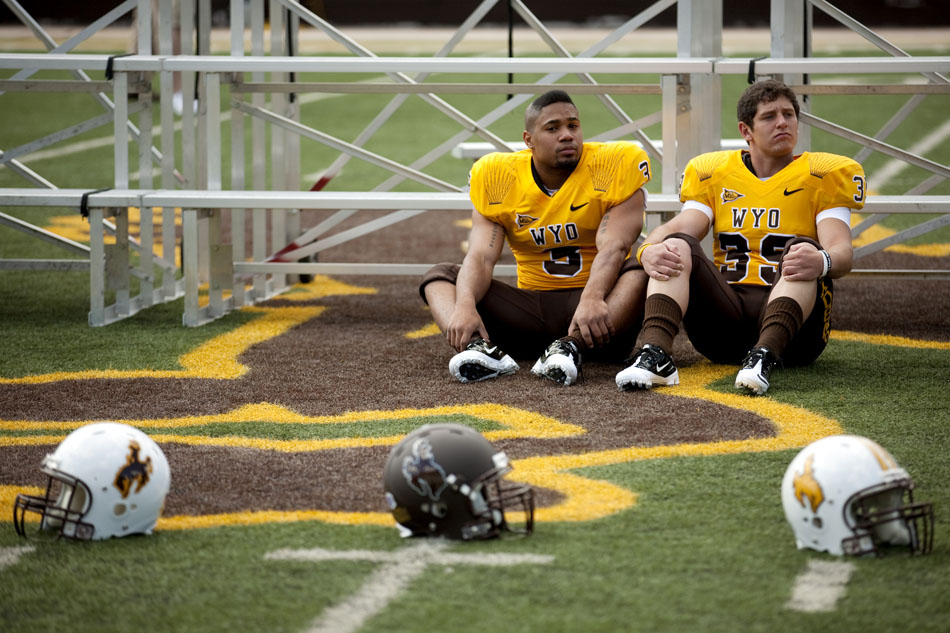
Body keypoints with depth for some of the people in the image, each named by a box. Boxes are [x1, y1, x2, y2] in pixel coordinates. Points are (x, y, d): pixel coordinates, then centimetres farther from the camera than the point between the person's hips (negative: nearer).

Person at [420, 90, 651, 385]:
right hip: (531, 307, 3)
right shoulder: (497, 178, 2)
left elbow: (613, 248, -17)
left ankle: (571, 346, -50)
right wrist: (465, 306, -30)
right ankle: (482, 349, -41)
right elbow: (481, 257, -8)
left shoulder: (614, 167, -5)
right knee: (440, 275, -10)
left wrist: (592, 299, -38)